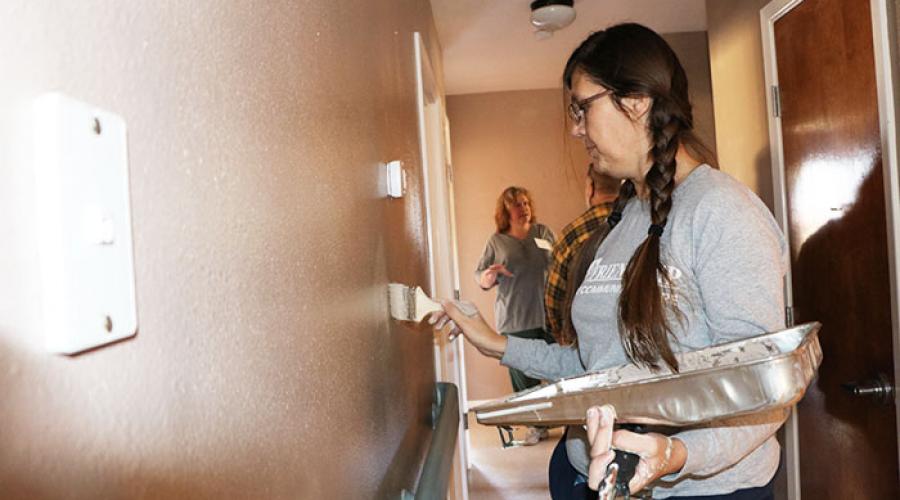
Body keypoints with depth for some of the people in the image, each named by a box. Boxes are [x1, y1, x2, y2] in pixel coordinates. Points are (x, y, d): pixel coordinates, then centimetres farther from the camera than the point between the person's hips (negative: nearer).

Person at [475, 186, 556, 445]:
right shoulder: (496, 241, 6)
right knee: (523, 377, 3)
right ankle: (537, 425, 17)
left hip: (550, 316, 0)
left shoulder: (543, 232, 9)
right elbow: (480, 278, 7)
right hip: (515, 322, 0)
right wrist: (490, 274, -16)